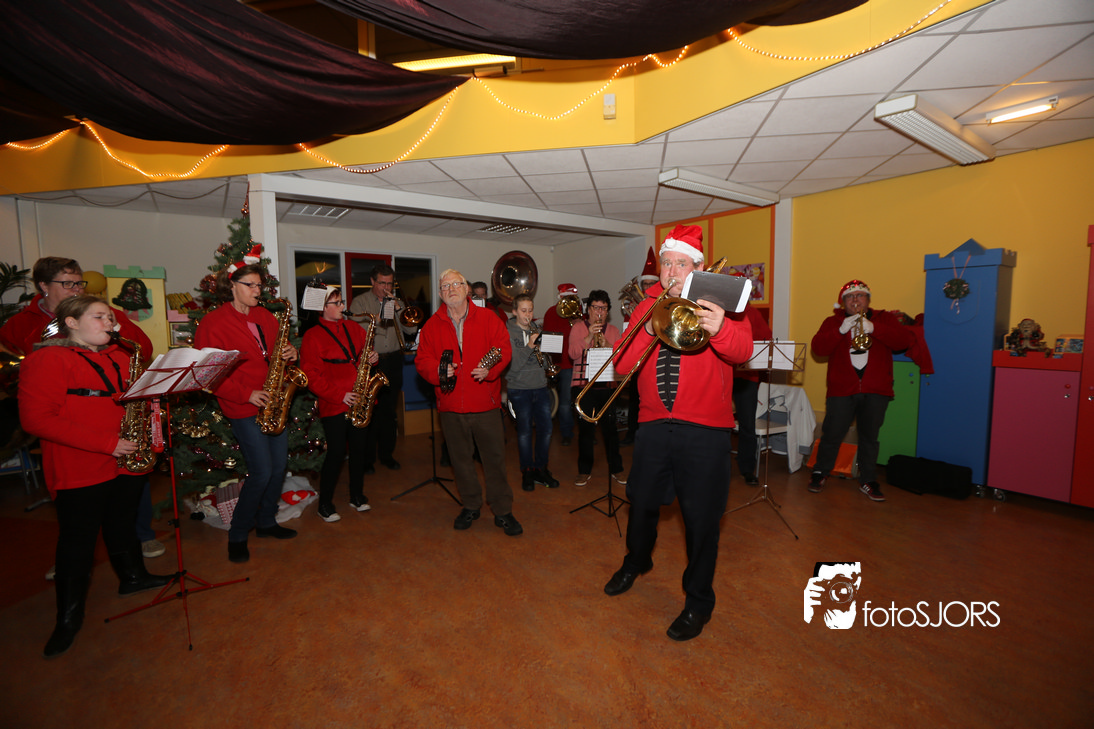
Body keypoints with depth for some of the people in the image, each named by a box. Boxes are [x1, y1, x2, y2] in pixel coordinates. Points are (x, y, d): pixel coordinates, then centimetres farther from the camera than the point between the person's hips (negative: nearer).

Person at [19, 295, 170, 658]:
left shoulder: (118, 357, 10)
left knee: (123, 523, 20)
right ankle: (69, 617, 21)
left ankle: (132, 576, 39)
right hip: (79, 471, -6)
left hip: (126, 461, 6)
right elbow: (36, 418, -18)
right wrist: (105, 443, -23)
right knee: (78, 540, 4)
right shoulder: (47, 360, -12)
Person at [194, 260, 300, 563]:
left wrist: (290, 352, -4)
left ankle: (266, 522, 31)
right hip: (244, 409, -7)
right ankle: (237, 535, 15)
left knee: (279, 467, 12)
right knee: (262, 473, -6)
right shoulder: (213, 323, -9)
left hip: (274, 404, 7)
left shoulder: (264, 316, 10)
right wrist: (246, 394, -19)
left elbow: (280, 348, 20)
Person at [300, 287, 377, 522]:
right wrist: (339, 395, -18)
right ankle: (325, 504, 17)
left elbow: (366, 353, 20)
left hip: (360, 403, 5)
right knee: (336, 453, -1)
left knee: (358, 449, 13)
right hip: (333, 405, -5)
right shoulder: (312, 336, -6)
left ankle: (357, 495, 29)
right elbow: (312, 375, -11)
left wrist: (373, 358, -5)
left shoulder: (354, 329, 11)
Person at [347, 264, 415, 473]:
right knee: (369, 410, -1)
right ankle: (367, 458, 12)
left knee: (390, 410, 8)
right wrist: (376, 320, -20)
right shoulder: (359, 302, 4)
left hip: (392, 362, 3)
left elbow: (411, 330, 1)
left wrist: (398, 308, -8)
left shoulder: (397, 303, 14)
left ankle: (387, 453, 21)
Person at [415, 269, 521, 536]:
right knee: (461, 459, 15)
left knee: (494, 458, 3)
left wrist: (490, 369, -22)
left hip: (486, 404, -2)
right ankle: (471, 506, 34)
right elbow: (422, 359, 3)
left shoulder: (487, 318, 1)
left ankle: (502, 511, 19)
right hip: (451, 406, 2)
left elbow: (504, 349, -5)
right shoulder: (432, 325, 6)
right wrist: (437, 371, -18)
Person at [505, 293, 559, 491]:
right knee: (525, 430, 0)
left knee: (546, 428, 5)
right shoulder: (507, 332, -3)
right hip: (520, 388, -5)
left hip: (541, 387, 5)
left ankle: (540, 469, 22)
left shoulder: (538, 330, 13)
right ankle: (527, 472, 17)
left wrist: (543, 348, -8)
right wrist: (529, 346, -20)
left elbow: (547, 360, 13)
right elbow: (511, 364, -13)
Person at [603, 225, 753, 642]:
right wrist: (648, 330, -16)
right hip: (654, 425, 4)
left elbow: (742, 351, -20)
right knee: (642, 504, 18)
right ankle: (637, 561, 49)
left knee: (701, 520, 6)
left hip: (704, 431, -3)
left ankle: (699, 601, 30)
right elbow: (622, 365, -1)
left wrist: (720, 329, -41)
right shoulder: (647, 307, 8)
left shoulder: (716, 303, -1)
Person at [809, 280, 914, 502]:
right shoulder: (833, 322, 7)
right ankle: (820, 472, 20)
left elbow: (906, 339, -6)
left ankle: (868, 480, 25)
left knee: (869, 437, 10)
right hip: (841, 390, -1)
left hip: (875, 391, 1)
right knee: (832, 435, 0)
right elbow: (818, 348, -7)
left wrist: (874, 329, -19)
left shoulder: (883, 318, 10)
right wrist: (841, 330, -19)